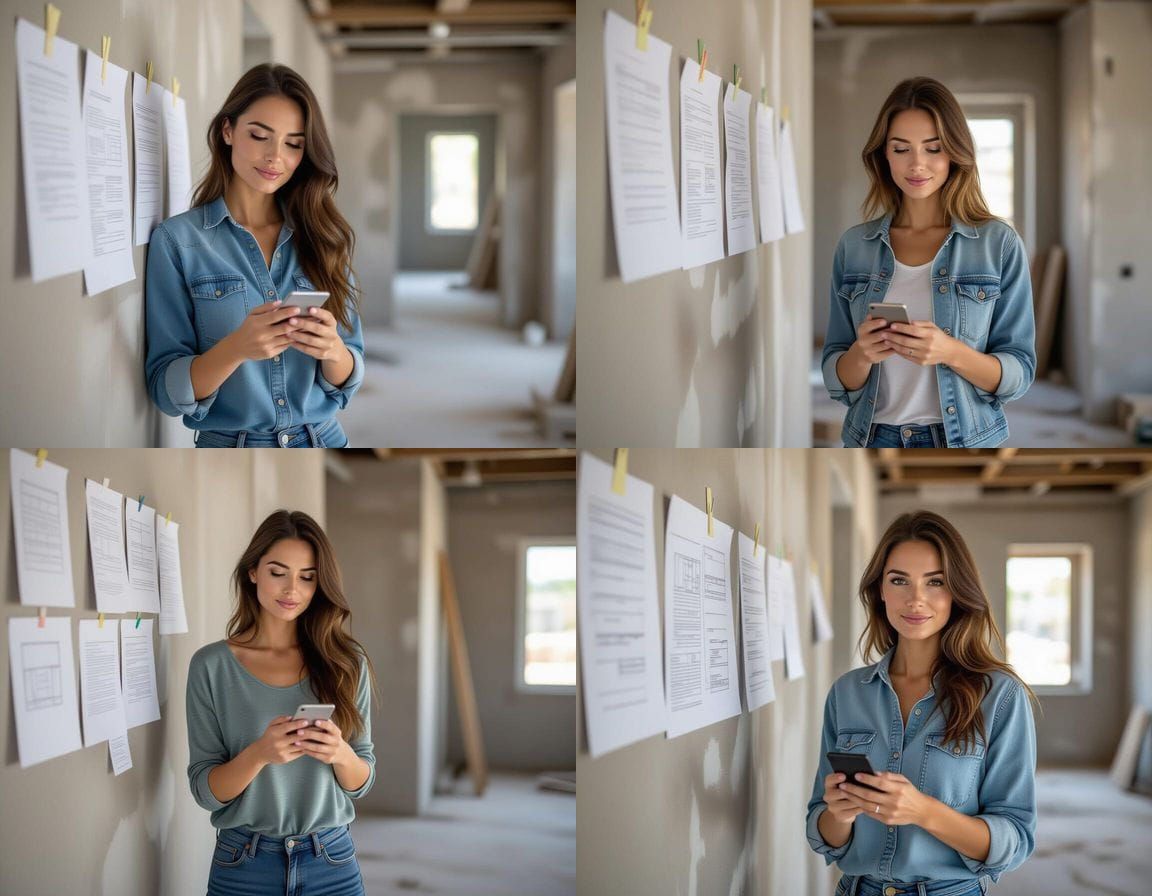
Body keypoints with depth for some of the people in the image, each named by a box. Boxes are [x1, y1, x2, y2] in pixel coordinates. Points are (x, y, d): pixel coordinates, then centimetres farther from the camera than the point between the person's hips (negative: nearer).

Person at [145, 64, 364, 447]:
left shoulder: (323, 236, 6)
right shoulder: (177, 240, -2)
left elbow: (347, 381, 7)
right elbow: (168, 392, -5)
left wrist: (332, 349, -14)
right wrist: (236, 348, -22)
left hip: (324, 443, 3)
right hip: (229, 445, -3)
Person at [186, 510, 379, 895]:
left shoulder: (346, 661, -1)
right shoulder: (211, 665, -6)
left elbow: (361, 782, 3)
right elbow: (205, 790, -6)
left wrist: (341, 754, -18)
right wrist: (259, 754, -23)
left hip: (332, 863, 1)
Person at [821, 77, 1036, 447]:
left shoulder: (999, 243, -7)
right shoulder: (854, 246, 0)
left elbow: (1018, 374, -7)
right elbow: (837, 381, 2)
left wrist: (950, 352, -24)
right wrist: (861, 354, -19)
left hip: (963, 444, -2)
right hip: (873, 443, 2)